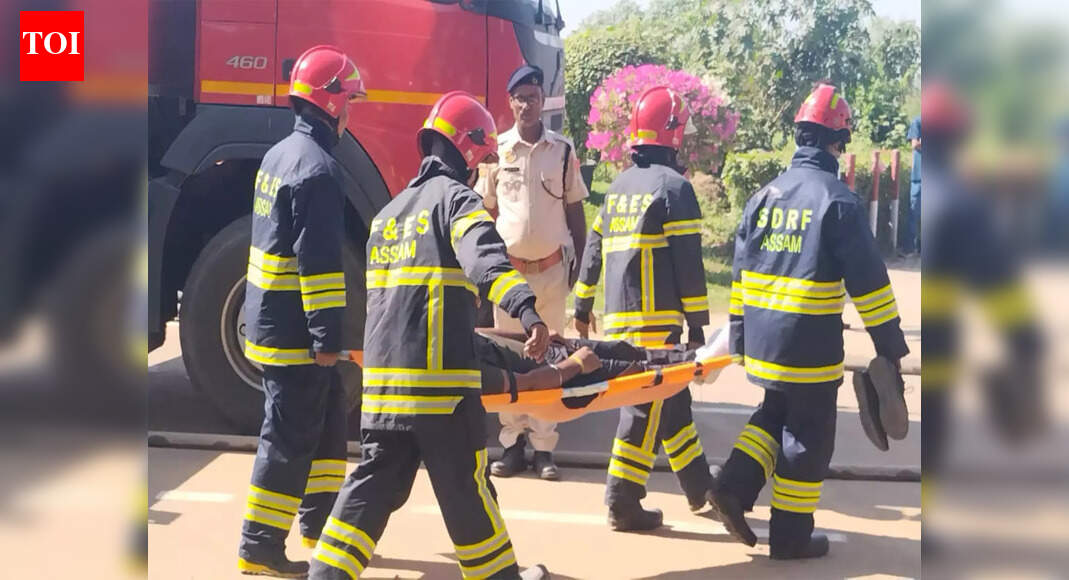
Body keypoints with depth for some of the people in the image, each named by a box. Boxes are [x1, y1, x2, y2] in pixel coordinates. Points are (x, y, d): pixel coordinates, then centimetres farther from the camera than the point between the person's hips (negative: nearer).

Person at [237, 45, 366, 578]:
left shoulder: (280, 154, 13)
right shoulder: (318, 168, -19)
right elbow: (319, 260, -23)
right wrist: (327, 336, -21)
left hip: (271, 318, 10)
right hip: (293, 329, -10)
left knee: (326, 420, 18)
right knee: (289, 438, -3)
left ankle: (320, 524, 27)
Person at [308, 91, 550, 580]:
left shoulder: (390, 211, 21)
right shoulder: (457, 198, -4)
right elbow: (485, 260, -25)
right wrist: (526, 309, -40)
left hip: (382, 375, 7)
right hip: (440, 376, -7)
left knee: (374, 483, 10)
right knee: (464, 487, 5)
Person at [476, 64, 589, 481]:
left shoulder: (563, 150, 2)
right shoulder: (496, 151, 1)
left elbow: (574, 211, 7)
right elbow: (486, 212, 6)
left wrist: (581, 262, 3)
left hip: (552, 269, 0)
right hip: (509, 269, 0)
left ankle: (544, 448, 9)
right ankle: (512, 443, 12)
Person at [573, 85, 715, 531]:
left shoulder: (619, 186, 15)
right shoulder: (673, 186, -7)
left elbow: (593, 249, 19)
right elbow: (688, 263, -12)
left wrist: (582, 305, 26)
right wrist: (697, 323, -8)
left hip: (618, 318, 8)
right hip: (656, 319, -8)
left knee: (671, 398, 17)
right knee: (645, 407, -3)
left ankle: (698, 486, 26)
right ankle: (623, 503, -1)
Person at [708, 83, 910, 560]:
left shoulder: (764, 195, 7)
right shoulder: (838, 200, -12)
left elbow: (740, 272, 12)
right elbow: (868, 281, -13)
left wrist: (738, 337, 20)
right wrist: (890, 347, -7)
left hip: (762, 340, 6)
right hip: (810, 346, -6)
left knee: (776, 413, 25)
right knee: (808, 437, 7)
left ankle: (734, 489, 10)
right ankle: (791, 536, 14)